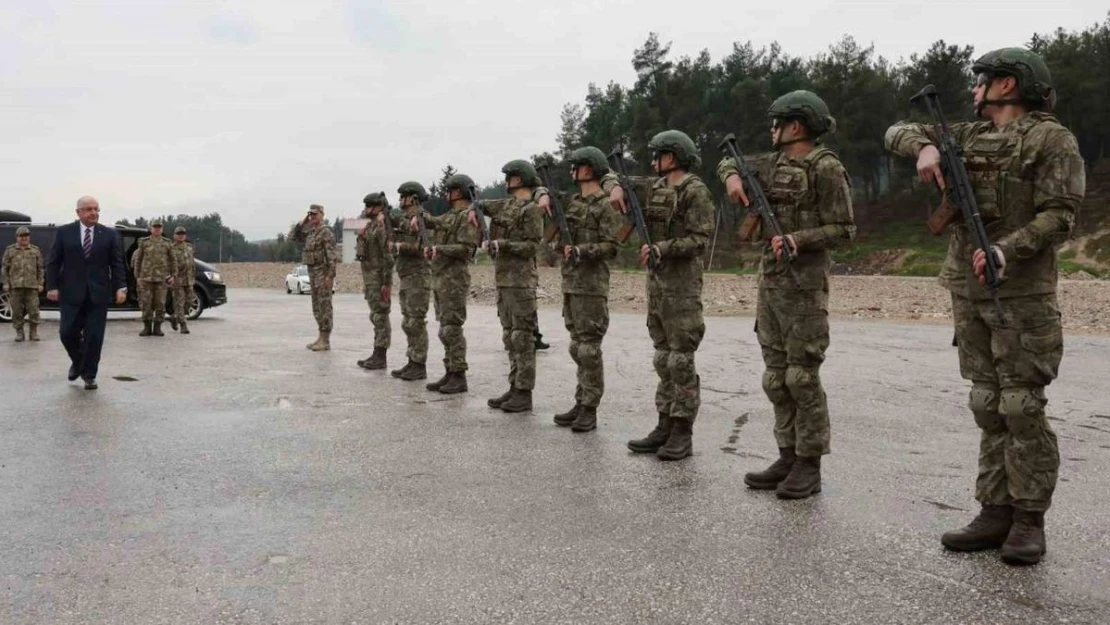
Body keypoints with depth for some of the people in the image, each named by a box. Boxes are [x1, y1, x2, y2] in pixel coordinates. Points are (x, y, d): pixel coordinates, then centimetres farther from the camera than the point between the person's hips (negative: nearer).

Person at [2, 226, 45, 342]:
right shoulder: (10, 250, 10)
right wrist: (5, 283, 0)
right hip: (15, 286, 0)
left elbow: (40, 268, 11)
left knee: (33, 310, -2)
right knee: (17, 310, 2)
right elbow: (5, 268, 8)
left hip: (32, 285, 0)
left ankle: (34, 332, 8)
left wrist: (40, 283, 4)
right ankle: (19, 333, 10)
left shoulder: (35, 250, 11)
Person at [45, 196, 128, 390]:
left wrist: (120, 287, -9)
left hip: (98, 293, 0)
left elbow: (117, 264, 3)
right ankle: (77, 361, 27)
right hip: (71, 293, 0)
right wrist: (52, 286, -4)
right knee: (67, 332, -1)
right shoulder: (64, 232, 5)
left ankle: (89, 375, 13)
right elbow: (53, 262, 5)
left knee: (94, 336, 0)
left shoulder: (110, 234, 5)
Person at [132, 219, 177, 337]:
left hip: (161, 278, 0)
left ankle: (157, 328, 5)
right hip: (146, 277, 0)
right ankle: (147, 328, 6)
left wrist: (173, 275, -1)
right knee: (146, 303, -1)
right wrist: (137, 276, 3)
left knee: (160, 303, -1)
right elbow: (138, 260, 8)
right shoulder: (144, 242, 5)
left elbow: (173, 260, 9)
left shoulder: (167, 243, 7)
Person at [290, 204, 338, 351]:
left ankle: (325, 342, -5)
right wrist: (302, 223, 8)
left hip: (323, 272, -9)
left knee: (324, 306, -7)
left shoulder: (326, 232, -13)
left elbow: (332, 255, -19)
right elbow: (293, 237, 21)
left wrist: (331, 275, -25)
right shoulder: (310, 231, 15)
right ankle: (321, 338, 16)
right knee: (317, 306, 11)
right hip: (313, 273, 9)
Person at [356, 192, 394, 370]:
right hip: (371, 277, 10)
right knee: (376, 316, 11)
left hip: (380, 278, -10)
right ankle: (377, 355, 15)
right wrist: (366, 282, 22)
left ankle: (380, 357, -4)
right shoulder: (370, 227, 17)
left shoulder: (382, 228, -15)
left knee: (380, 316, -7)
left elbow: (389, 257, -20)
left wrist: (386, 283, -22)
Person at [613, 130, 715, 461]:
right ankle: (665, 426, 17)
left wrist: (660, 249, -22)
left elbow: (700, 239, -16)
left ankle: (683, 433, 2)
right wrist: (617, 187, 1)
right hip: (656, 281, 8)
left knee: (681, 360, -5)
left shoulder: (695, 191, -10)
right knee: (663, 358, 10)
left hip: (682, 283, -8)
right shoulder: (656, 188, 14)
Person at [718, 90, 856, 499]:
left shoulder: (826, 168, -9)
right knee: (776, 376, 10)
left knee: (802, 376, -3)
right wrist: (733, 177, 3)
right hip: (769, 280, 8)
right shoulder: (774, 164, 13)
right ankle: (788, 457, 19)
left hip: (803, 284, -8)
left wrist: (797, 240, -23)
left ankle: (809, 466, 6)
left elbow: (843, 229, -10)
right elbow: (728, 162, 25)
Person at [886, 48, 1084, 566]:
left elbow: (1059, 215, -12)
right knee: (987, 406, 8)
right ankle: (996, 512, 15)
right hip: (968, 292, 6)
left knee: (1022, 407, -3)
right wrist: (924, 147, -6)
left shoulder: (1051, 139, -4)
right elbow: (900, 132, 16)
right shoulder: (969, 136, 15)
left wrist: (1006, 250, -26)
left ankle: (1029, 519, 7)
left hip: (1021, 295, -6)